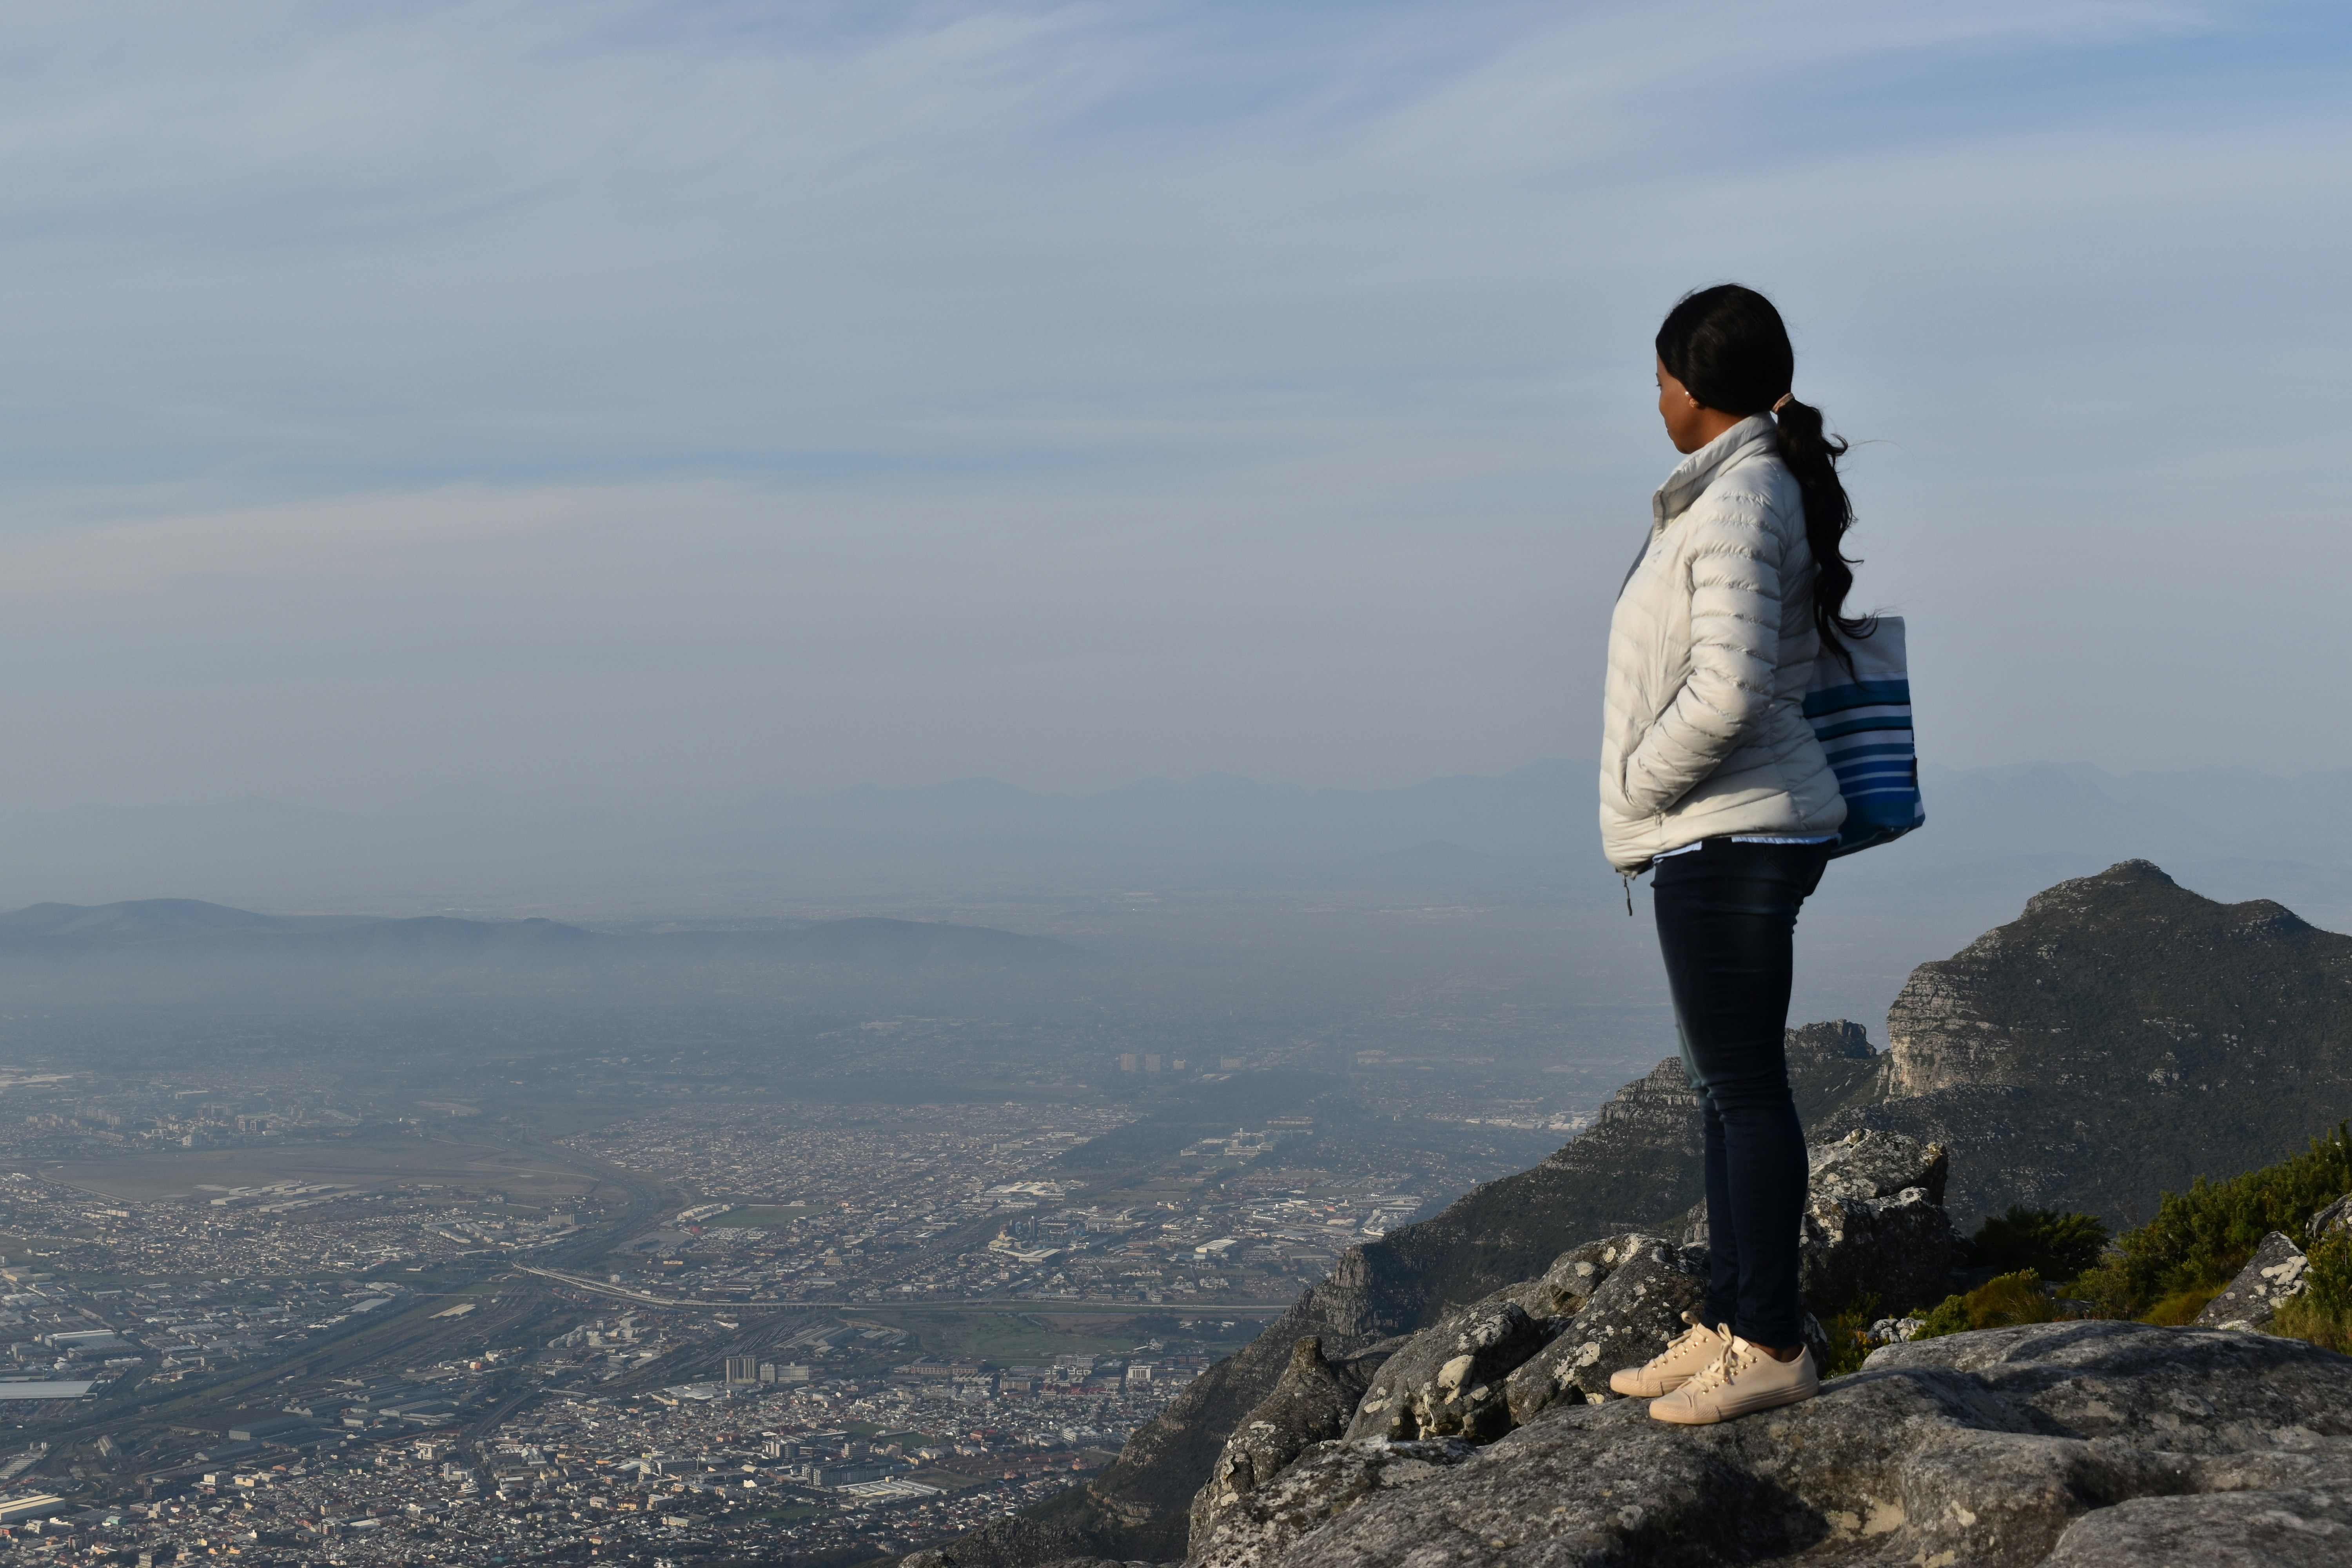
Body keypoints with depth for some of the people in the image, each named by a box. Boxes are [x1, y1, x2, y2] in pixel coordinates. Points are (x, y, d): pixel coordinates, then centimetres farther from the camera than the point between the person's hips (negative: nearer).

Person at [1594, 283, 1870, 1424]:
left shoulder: (1736, 503, -16)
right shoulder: (1768, 487, 14)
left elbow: (1727, 688, -25)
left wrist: (1639, 788, -10)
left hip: (1728, 836, -10)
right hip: (1727, 834, 10)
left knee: (1745, 1086, -6)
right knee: (1725, 1087, 14)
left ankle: (1771, 1347, 0)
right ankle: (1726, 1327, 22)